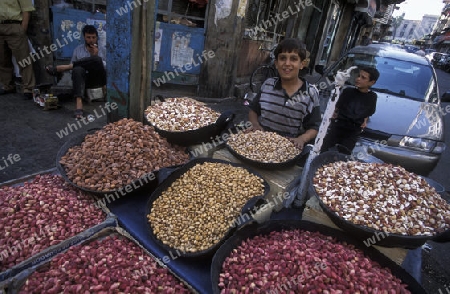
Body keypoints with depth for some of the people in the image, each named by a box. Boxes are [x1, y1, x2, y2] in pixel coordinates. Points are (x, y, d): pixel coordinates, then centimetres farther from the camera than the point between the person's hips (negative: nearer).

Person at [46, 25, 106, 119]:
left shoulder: (101, 51, 10)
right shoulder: (78, 49, 17)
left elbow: (105, 67, -3)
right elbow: (73, 65, 17)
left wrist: (96, 55, -12)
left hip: (98, 79, -2)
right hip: (83, 78, 2)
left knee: (96, 60, -31)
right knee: (78, 69, -36)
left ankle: (60, 68, -19)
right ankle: (79, 105, -47)